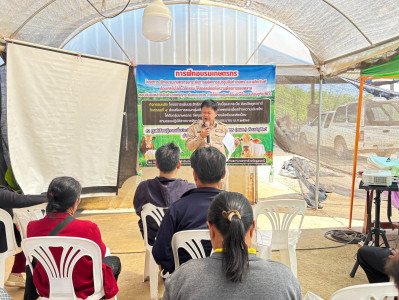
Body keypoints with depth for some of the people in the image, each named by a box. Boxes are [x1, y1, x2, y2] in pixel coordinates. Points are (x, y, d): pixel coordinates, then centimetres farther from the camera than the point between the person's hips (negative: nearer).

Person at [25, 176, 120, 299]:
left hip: (47, 289, 4)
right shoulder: (88, 228, -32)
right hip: (83, 288, -4)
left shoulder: (32, 227, -19)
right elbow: (100, 253, -10)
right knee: (115, 261, 26)